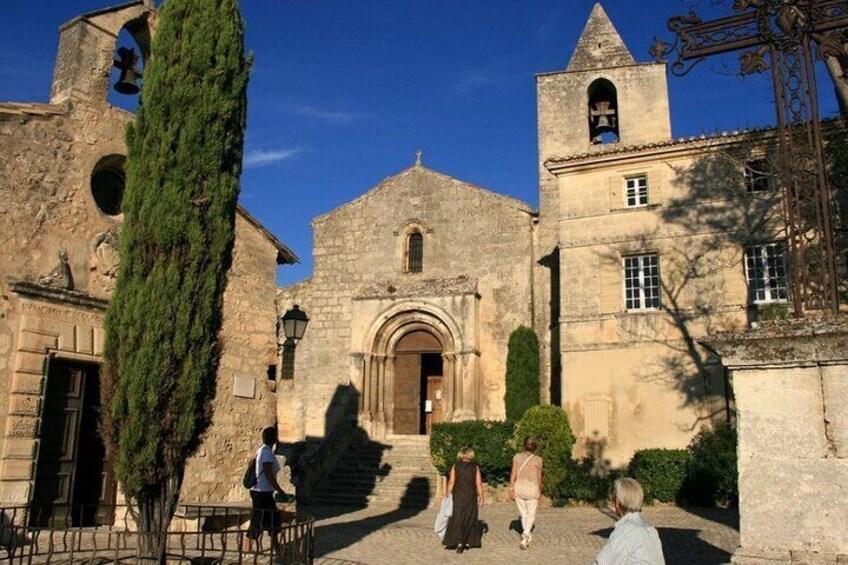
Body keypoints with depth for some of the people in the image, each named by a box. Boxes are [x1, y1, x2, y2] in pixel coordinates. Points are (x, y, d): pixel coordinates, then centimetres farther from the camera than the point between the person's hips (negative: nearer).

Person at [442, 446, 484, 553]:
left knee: (457, 519, 3)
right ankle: (468, 542, 20)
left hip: (457, 496, -1)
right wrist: (481, 497, 6)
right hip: (471, 497, 1)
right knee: (470, 518, 15)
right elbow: (479, 484, -2)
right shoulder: (475, 467, -1)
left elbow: (451, 482, -6)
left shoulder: (455, 466, -2)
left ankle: (459, 543, -9)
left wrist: (449, 494, 3)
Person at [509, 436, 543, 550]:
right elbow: (539, 477, 2)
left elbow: (513, 474, -4)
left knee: (523, 513, 17)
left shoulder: (517, 456, 0)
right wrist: (539, 491, 15)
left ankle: (528, 537, 25)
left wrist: (511, 489, 0)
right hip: (532, 488, -2)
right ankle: (525, 535, -13)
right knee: (531, 515, 9)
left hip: (519, 487, 2)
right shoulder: (537, 459, -4)